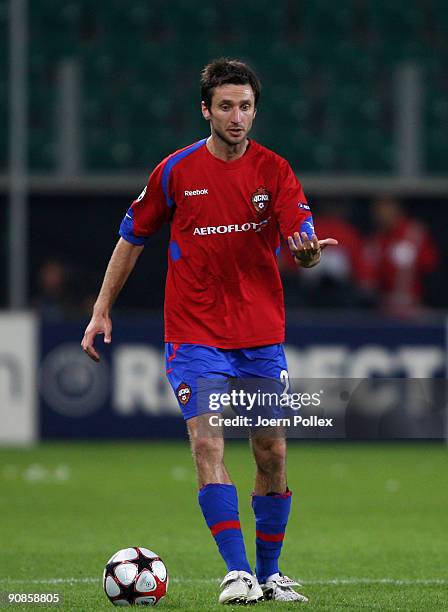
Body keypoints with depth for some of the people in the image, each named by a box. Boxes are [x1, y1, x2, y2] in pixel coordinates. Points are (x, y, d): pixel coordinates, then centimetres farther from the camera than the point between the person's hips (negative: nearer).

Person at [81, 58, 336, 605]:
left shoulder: (274, 171, 0)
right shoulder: (176, 171, -2)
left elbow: (301, 240, -11)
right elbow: (132, 238, 10)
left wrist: (308, 252, -35)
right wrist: (102, 309, 8)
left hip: (262, 335, 2)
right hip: (196, 334, -2)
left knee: (272, 455, 4)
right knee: (207, 442, -18)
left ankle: (269, 575, 19)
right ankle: (237, 573, -20)